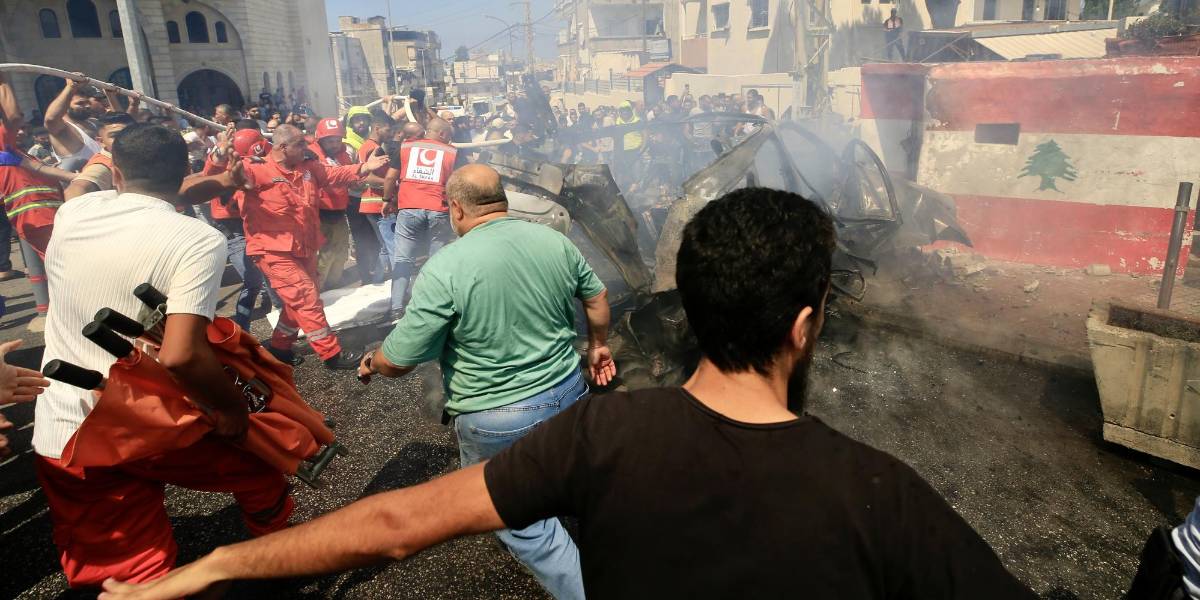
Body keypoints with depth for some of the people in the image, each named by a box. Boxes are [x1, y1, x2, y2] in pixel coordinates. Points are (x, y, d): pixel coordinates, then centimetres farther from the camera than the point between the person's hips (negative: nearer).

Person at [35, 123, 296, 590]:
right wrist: (233, 409, -14)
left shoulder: (72, 213, 1)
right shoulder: (199, 240, -17)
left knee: (135, 578, 13)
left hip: (61, 438, 4)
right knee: (258, 460, 25)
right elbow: (179, 355, -29)